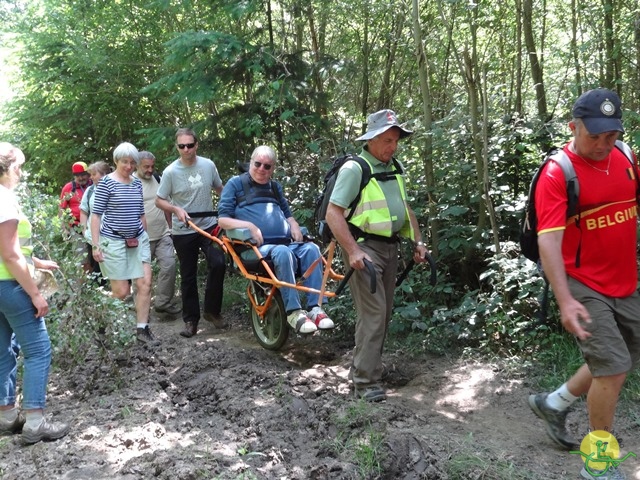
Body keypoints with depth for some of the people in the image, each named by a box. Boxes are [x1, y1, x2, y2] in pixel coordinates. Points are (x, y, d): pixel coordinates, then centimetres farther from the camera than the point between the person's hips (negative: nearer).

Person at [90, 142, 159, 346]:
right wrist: (96, 245, -12)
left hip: (138, 240, 6)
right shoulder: (106, 182, -8)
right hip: (114, 241, -6)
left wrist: (145, 238, 18)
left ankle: (142, 329, 6)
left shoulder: (137, 183, 9)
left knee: (145, 283, -3)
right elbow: (96, 214, -9)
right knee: (122, 292, -3)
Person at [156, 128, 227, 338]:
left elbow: (220, 188, 13)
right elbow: (159, 200, -3)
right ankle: (191, 319, 19)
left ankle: (212, 310, 0)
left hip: (209, 226, 1)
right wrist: (176, 209, -20)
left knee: (218, 264, -18)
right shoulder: (170, 172, -9)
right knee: (188, 276, 7)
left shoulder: (208, 165, -2)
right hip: (183, 232, -1)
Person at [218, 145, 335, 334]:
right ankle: (293, 311, -35)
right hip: (256, 247, -5)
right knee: (283, 253, -38)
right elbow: (223, 220, 3)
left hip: (286, 242, 5)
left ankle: (315, 308, -30)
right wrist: (249, 226, -15)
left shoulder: (275, 187, 26)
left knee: (311, 249, -26)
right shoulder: (236, 184, 10)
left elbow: (287, 213, 32)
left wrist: (293, 224, 6)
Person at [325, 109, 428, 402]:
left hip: (389, 246, 8)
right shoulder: (354, 169, -12)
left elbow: (405, 208, 24)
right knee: (373, 312, -14)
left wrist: (418, 242, 15)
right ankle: (366, 382, -8)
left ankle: (361, 367, 25)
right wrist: (353, 251, -25)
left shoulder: (394, 168, 13)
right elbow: (333, 213, -17)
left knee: (384, 312, 12)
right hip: (364, 246, -8)